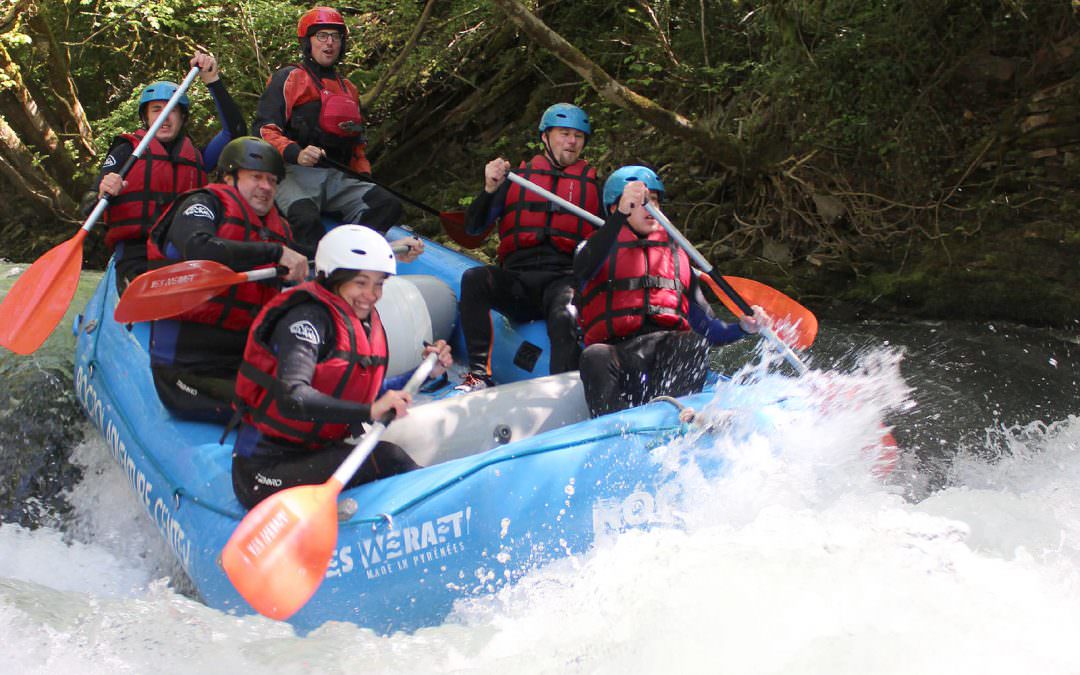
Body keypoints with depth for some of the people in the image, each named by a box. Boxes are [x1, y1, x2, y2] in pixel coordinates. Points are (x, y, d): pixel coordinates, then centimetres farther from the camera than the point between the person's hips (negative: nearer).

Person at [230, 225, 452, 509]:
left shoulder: (365, 323, 11)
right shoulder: (309, 317, -16)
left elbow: (365, 395, 18)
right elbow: (291, 398, -31)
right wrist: (369, 411, -41)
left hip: (313, 457, 8)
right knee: (384, 457, -27)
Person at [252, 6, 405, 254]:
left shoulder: (349, 89, 28)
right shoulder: (288, 79, 7)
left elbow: (357, 143, 32)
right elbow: (264, 129, -5)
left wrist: (364, 177, 13)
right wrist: (295, 153, -23)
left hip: (339, 177, 6)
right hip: (295, 175, -6)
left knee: (388, 206, -21)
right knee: (306, 220, -38)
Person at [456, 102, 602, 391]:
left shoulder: (592, 186, 20)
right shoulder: (517, 178, 19)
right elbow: (473, 228, 12)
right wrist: (490, 189, -4)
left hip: (563, 280, -1)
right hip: (516, 279, 1)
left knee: (565, 319, -35)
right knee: (473, 279, -28)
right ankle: (480, 372, -27)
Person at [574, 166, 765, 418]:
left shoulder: (676, 255, 32)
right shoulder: (599, 248, 21)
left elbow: (705, 325, 25)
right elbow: (584, 268, -8)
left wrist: (742, 327, 3)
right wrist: (621, 215, -20)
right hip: (616, 348, -2)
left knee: (691, 344, -33)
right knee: (595, 358, -37)